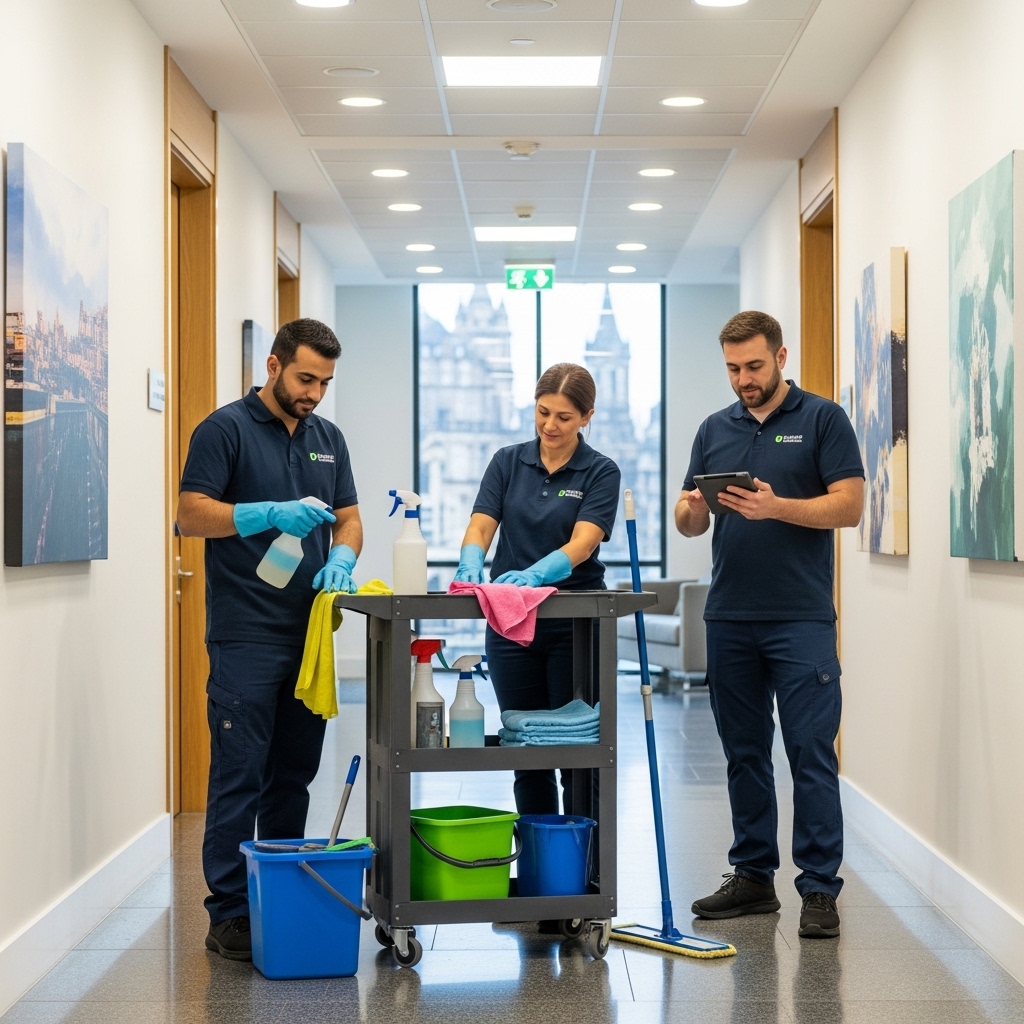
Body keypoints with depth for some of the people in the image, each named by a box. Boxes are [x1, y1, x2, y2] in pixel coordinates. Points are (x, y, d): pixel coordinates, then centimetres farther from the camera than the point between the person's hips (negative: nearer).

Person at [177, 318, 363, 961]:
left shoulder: (328, 439, 15)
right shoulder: (226, 429, -4)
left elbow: (348, 518, 15)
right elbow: (191, 514, -11)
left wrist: (342, 556, -7)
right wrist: (270, 514, -23)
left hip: (310, 630, 6)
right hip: (246, 636, -6)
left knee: (295, 774, 11)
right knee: (239, 776, -4)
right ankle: (230, 913, 1)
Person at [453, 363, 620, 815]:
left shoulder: (600, 472, -5)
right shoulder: (508, 462, 4)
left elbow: (582, 543, -19)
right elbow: (480, 527, -7)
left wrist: (535, 574, -38)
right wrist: (471, 565, -29)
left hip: (575, 625, -3)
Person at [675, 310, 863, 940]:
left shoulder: (823, 420, -1)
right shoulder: (715, 430, 13)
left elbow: (849, 506, -9)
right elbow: (691, 524, 11)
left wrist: (776, 507, -22)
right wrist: (691, 510, -12)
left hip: (801, 618, -5)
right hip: (730, 618, 5)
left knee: (812, 755, -5)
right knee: (745, 754, 11)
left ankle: (820, 888, 0)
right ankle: (754, 876, 20)